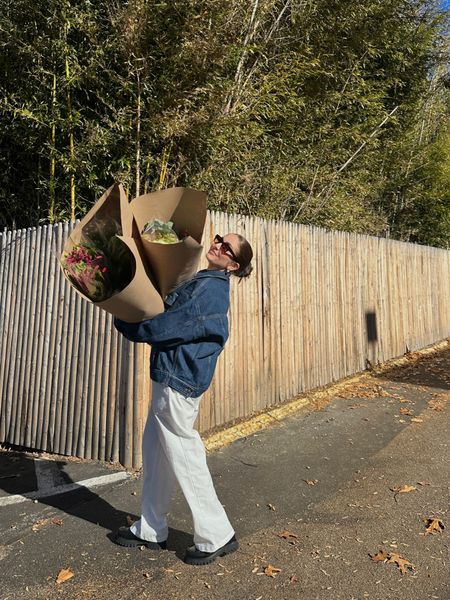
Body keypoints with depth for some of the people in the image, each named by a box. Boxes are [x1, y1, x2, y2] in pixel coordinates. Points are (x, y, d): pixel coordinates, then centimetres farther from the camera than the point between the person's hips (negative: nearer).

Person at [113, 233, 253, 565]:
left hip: (178, 381, -10)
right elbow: (170, 318, 20)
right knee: (155, 452, 19)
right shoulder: (203, 282, 12)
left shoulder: (210, 291, -18)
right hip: (170, 377, 10)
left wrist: (123, 322, -3)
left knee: (185, 458, 3)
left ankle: (217, 536, 21)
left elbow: (162, 328, -19)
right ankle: (151, 530, 37)